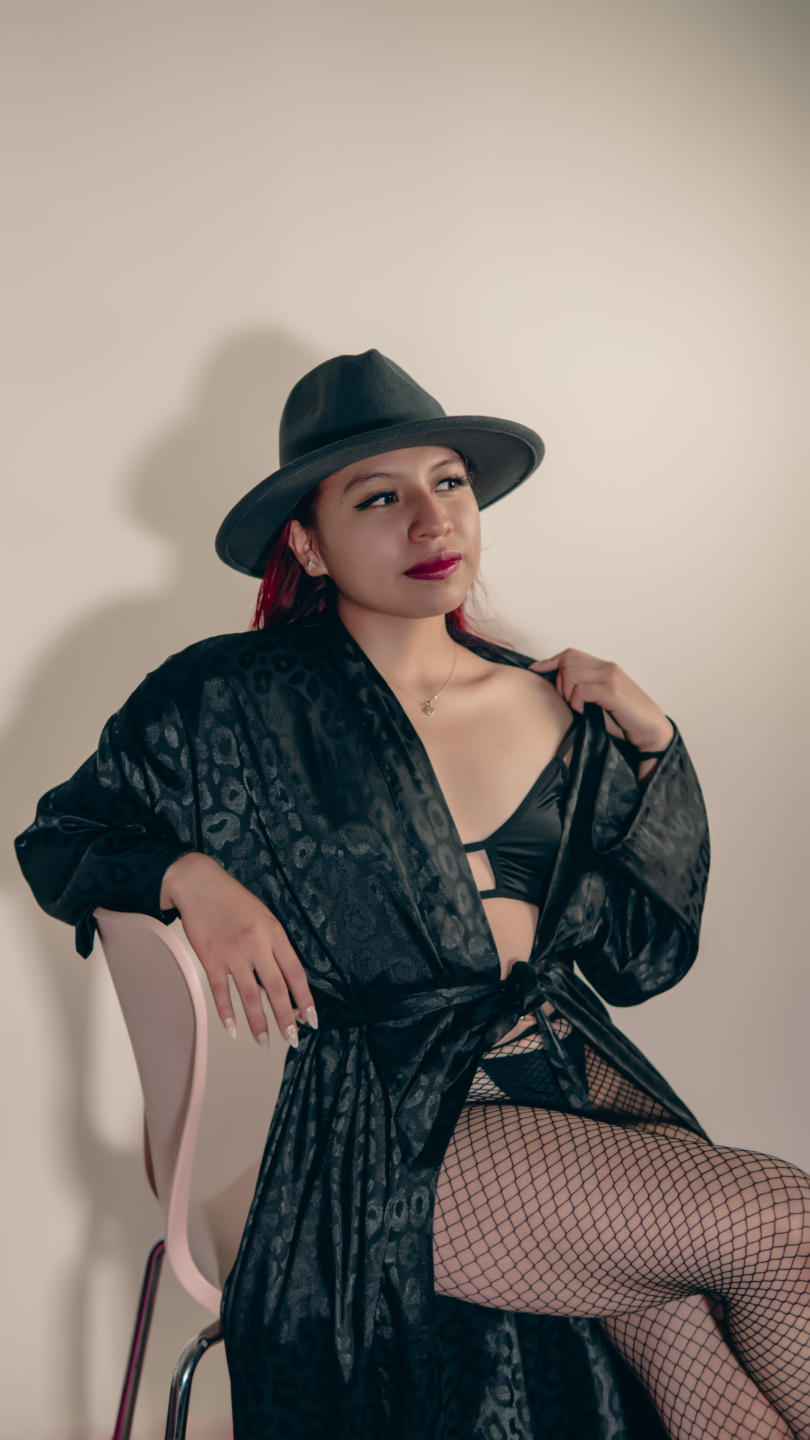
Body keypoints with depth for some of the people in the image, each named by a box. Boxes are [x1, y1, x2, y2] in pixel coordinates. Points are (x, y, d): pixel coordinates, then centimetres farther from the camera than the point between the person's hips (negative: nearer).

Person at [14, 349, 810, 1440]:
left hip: (577, 1075, 4)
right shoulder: (235, 704, -3)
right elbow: (58, 839, 9)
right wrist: (193, 876, -11)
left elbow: (641, 960, 12)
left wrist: (652, 745, 1)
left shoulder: (553, 708, 8)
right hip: (395, 1136, -4)